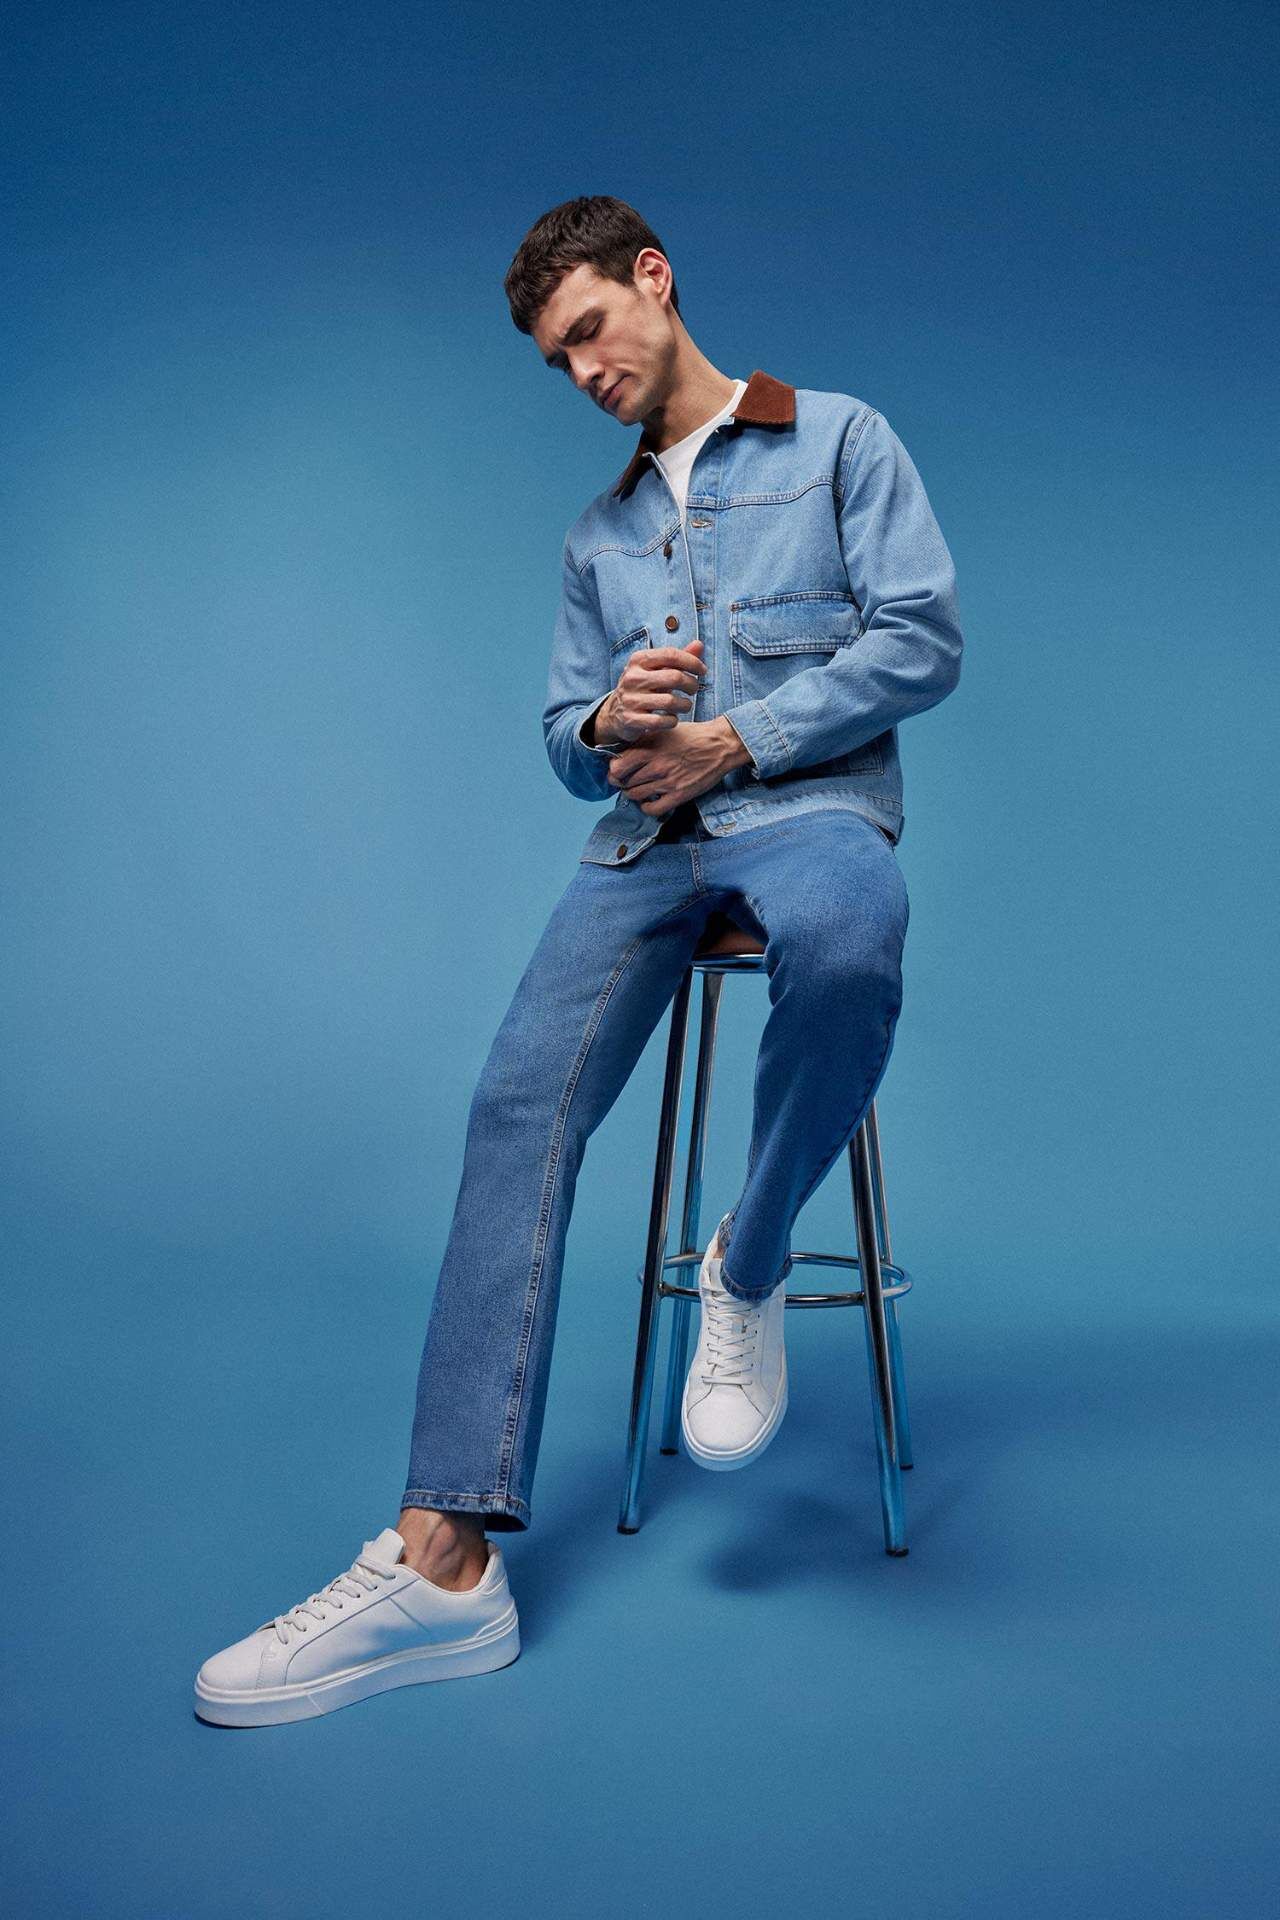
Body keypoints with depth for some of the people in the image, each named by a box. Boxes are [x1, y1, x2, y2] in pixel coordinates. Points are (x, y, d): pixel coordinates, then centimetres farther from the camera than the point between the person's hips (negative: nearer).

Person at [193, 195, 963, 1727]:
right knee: (522, 1096, -22)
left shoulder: (836, 438, 11)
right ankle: (445, 1556, -26)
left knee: (848, 943, -43)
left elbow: (922, 637, -1)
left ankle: (747, 1272, -15)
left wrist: (733, 738, -10)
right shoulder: (596, 535, 26)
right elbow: (565, 734, 24)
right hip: (649, 831, 4)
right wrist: (610, 724, -2)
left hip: (809, 801, -4)